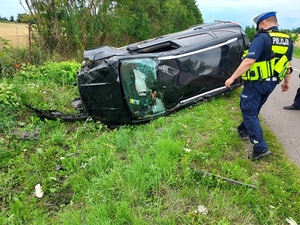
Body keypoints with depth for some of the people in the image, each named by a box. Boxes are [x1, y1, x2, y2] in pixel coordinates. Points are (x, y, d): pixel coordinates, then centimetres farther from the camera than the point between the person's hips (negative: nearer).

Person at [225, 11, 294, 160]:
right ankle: (244, 130, 44)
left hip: (256, 83, -8)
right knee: (254, 110, 24)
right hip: (271, 83, 8)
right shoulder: (287, 40, 7)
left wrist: (232, 78, -21)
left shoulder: (262, 38, -17)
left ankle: (260, 148, -6)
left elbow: (249, 61, -26)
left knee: (249, 112, -2)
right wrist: (286, 81, 27)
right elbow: (287, 64, 15)